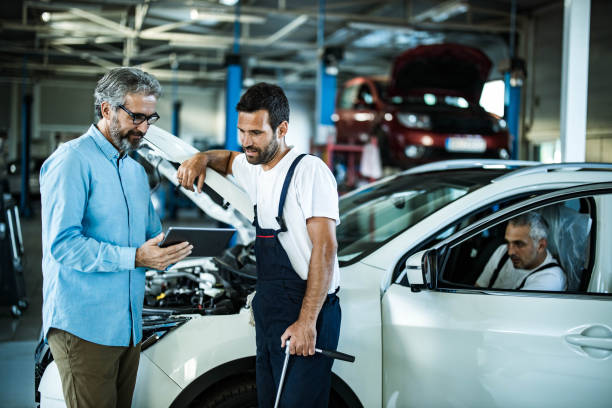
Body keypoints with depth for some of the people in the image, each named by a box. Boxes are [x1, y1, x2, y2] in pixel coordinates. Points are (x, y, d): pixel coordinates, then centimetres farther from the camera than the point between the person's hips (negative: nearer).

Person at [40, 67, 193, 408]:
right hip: (83, 325, -8)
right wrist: (135, 257, -24)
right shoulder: (73, 161, -10)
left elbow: (152, 235, 26)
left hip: (128, 326, 8)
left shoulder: (136, 171, 19)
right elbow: (63, 244, -19)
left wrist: (166, 253, 2)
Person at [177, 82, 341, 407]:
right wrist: (202, 158, 13)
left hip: (306, 317, -8)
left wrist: (307, 321, -23)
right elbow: (229, 160, 38)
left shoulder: (310, 171, -13)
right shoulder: (254, 167, 12)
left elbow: (325, 248, -19)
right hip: (268, 311, 8)